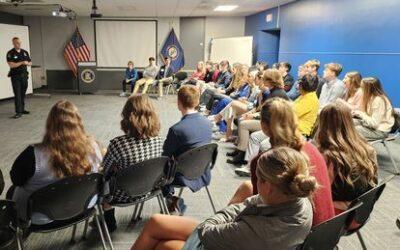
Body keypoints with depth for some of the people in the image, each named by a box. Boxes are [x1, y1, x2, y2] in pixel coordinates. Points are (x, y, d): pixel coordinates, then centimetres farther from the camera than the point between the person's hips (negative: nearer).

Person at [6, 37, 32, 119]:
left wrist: (27, 63, -10)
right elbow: (11, 65, -14)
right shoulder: (10, 53, -6)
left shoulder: (25, 52, 9)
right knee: (17, 95, -7)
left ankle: (22, 109, 20)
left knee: (23, 94, 11)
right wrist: (22, 63, -18)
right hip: (15, 76, -5)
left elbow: (30, 63, 12)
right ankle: (18, 112, -7)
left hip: (24, 75, 5)